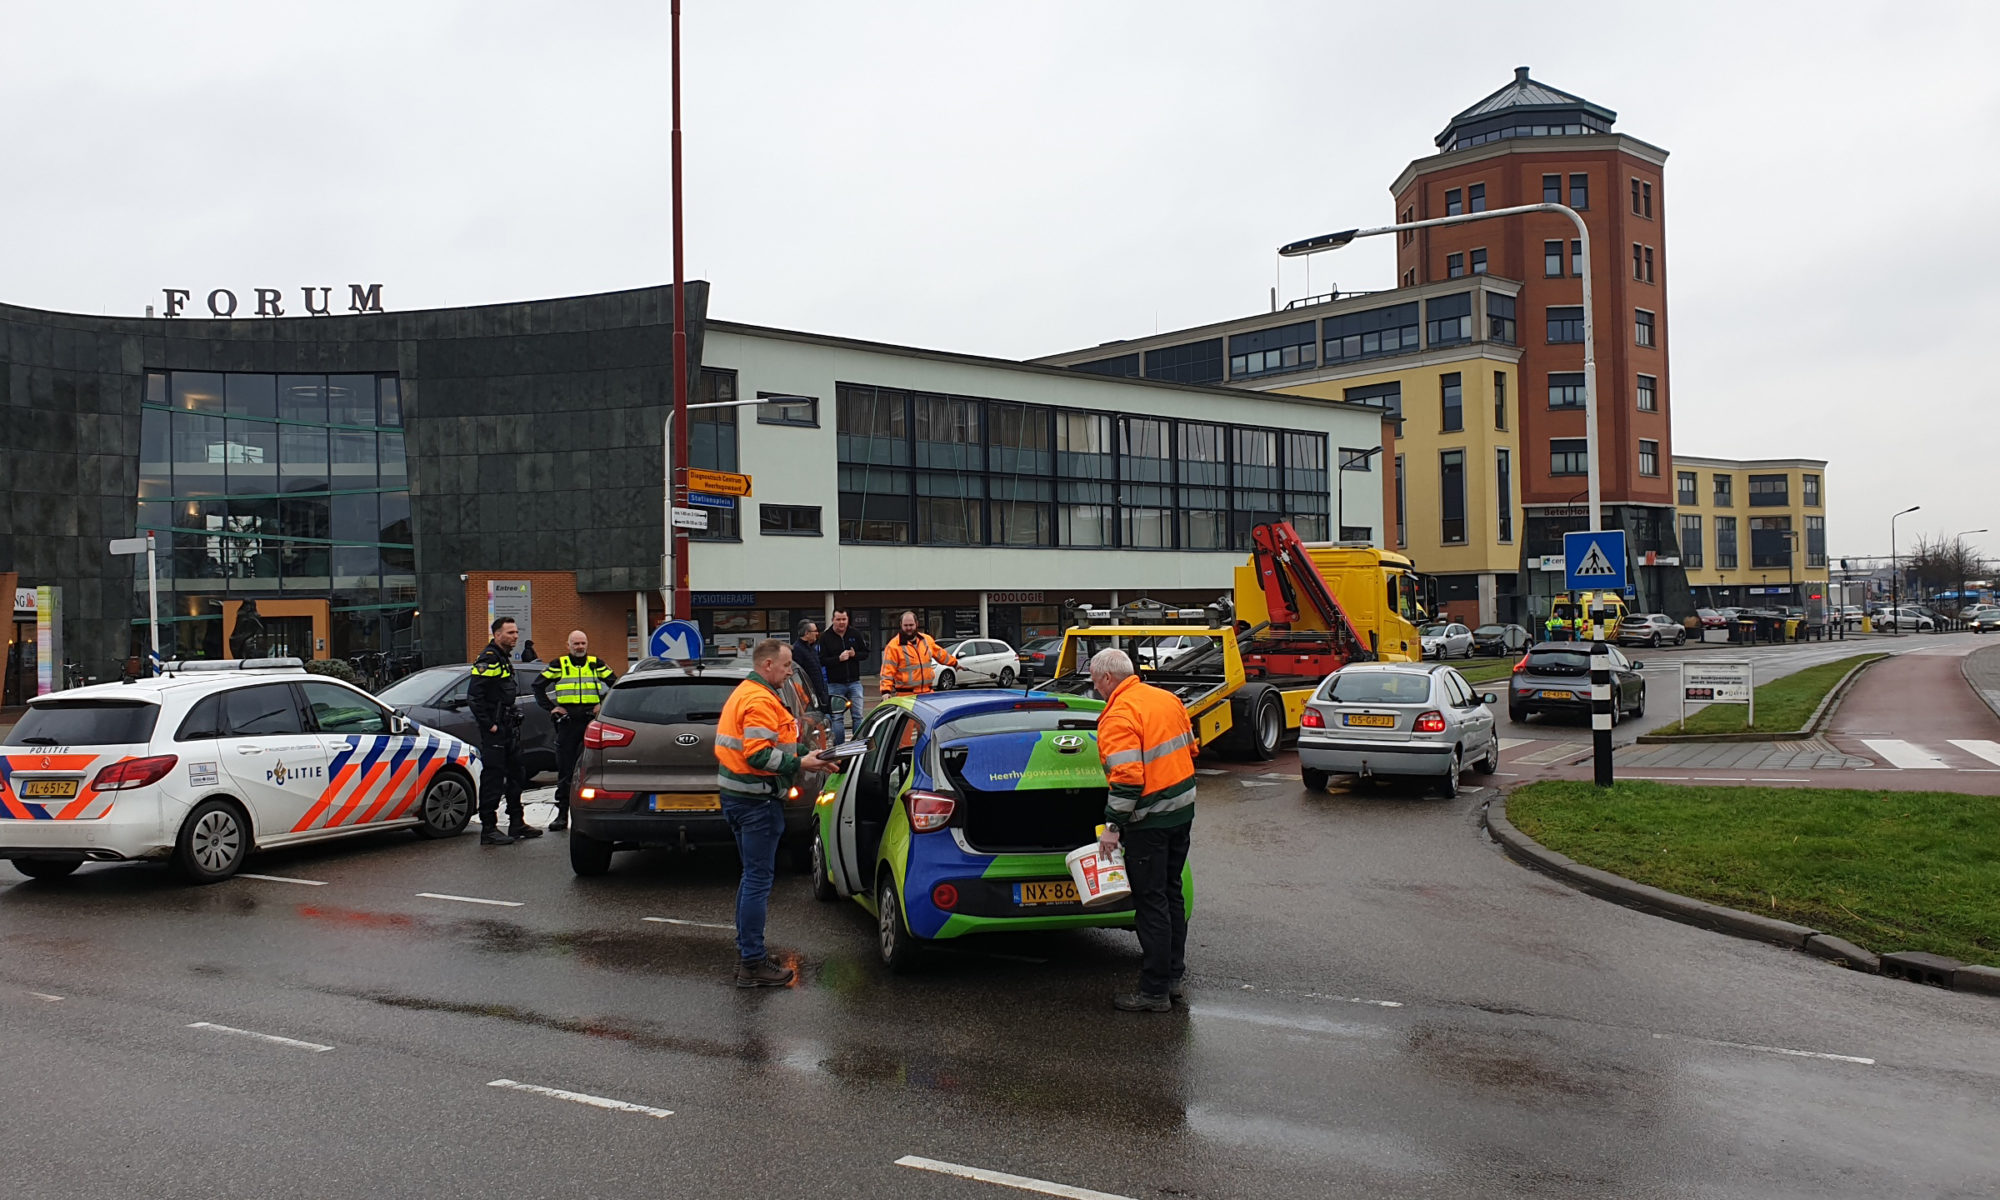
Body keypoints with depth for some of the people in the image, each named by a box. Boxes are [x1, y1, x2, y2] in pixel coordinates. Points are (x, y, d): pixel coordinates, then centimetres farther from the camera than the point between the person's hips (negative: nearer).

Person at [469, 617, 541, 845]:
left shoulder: (504, 658, 16)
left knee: (516, 775, 15)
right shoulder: (487, 659, -15)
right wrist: (488, 725, -20)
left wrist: (513, 721, 16)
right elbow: (474, 695, -21)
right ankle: (488, 829, -1)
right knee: (493, 778, -6)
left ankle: (517, 823, 26)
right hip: (494, 731, -10)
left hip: (509, 728, 10)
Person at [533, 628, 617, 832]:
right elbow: (538, 686, 10)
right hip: (567, 722, 0)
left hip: (592, 721, 0)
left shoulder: (597, 664, 8)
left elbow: (615, 684, 16)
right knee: (565, 771, 1)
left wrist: (604, 705, 5)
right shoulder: (558, 665, 6)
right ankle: (562, 814, 5)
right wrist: (550, 708, 2)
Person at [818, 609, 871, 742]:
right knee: (837, 718, 2)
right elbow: (822, 661, -7)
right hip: (835, 684, -2)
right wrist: (839, 658, -20)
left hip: (854, 682, 2)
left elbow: (865, 653, 7)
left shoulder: (856, 634, 3)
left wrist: (854, 655, -13)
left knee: (858, 716, 4)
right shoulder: (825, 637, -3)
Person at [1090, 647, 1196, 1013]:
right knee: (1172, 894, 18)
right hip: (1183, 810, 9)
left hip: (1150, 820, -9)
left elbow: (1127, 777, -25)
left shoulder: (1119, 716, -18)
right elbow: (1189, 748, 18)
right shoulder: (1167, 698, 8)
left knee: (1152, 903, -2)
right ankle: (1174, 977, 27)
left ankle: (1155, 992, 5)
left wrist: (1114, 825, -20)